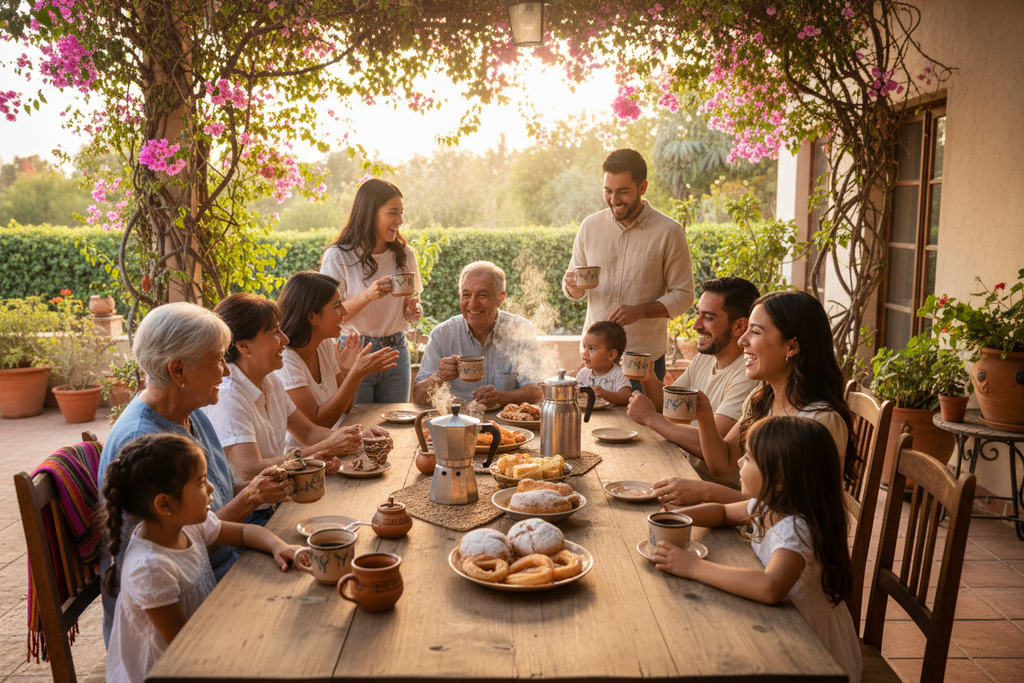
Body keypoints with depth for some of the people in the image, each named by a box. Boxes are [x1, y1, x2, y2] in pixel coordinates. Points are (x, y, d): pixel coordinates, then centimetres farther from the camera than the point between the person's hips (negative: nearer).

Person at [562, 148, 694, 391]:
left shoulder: (669, 232, -5)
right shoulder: (590, 226, 5)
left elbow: (683, 295, -4)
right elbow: (573, 291, 13)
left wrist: (640, 311, -19)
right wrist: (572, 285, -11)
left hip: (644, 355, -2)